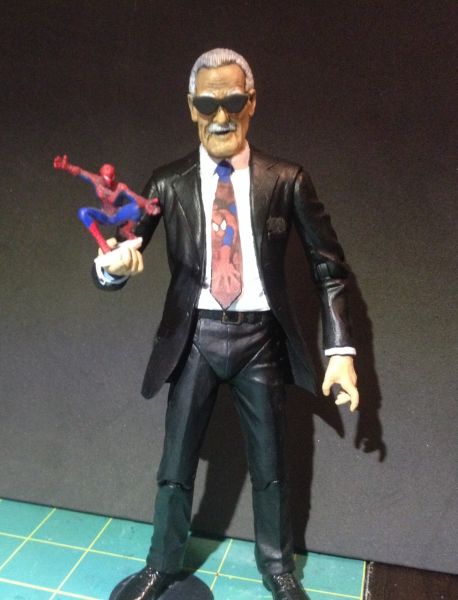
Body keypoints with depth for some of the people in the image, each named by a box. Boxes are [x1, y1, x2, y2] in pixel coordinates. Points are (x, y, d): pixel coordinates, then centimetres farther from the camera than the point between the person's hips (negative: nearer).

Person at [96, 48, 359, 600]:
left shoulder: (287, 181, -3)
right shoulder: (168, 184, -2)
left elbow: (328, 268, -2)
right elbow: (125, 256, -7)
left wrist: (340, 350, -10)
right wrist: (114, 264, -32)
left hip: (260, 337, 0)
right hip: (195, 336, 1)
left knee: (270, 467, 15)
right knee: (175, 466, 13)